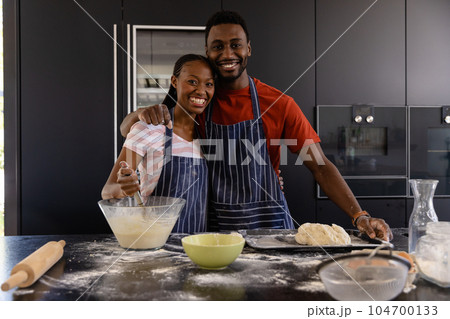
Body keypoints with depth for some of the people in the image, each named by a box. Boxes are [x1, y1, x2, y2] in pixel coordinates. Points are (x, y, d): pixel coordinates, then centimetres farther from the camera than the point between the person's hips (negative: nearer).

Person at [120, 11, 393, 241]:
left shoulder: (279, 104, -4)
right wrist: (143, 113, -21)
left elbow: (321, 167, -5)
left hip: (269, 226, -1)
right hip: (216, 228, 1)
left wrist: (360, 216, -17)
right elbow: (128, 130, 2)